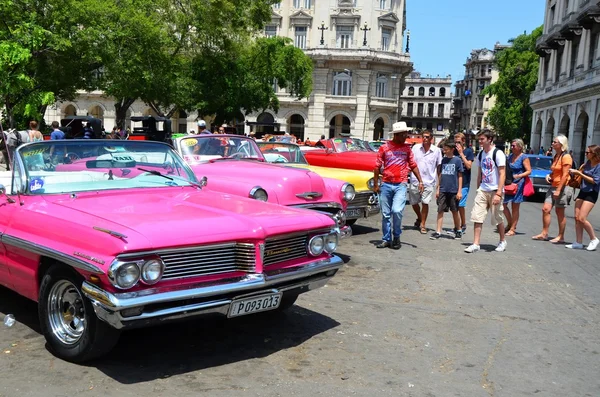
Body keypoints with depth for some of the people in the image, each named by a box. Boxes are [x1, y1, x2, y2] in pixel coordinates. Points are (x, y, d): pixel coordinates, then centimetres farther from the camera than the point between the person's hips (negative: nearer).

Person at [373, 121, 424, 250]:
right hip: (386, 185, 0)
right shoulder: (384, 147, 1)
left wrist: (420, 181, 6)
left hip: (401, 185, 0)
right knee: (386, 214, 6)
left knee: (397, 211, -16)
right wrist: (376, 184, 1)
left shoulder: (407, 148, 7)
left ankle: (396, 236, 5)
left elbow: (413, 165, 12)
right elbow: (377, 166, 4)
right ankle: (386, 239, 19)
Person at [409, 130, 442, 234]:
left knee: (425, 203, -4)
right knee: (413, 203, 11)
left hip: (429, 181, -2)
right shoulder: (416, 148, 2)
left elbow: (439, 167, 5)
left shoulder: (437, 150, 0)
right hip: (415, 180, 2)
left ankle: (422, 224, 10)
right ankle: (419, 218, 38)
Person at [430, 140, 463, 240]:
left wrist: (459, 191, -6)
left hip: (453, 190, -3)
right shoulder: (443, 160, 8)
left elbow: (460, 176, -3)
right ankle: (438, 232, 3)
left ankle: (458, 231, 24)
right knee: (440, 210, 0)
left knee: (455, 211, 8)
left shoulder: (457, 160, -4)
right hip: (443, 190, 3)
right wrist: (438, 189, 11)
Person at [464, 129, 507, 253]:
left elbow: (502, 174, -14)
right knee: (477, 217, -4)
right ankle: (475, 244, -1)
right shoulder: (480, 155, 10)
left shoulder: (498, 153, -11)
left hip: (495, 191, -6)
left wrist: (498, 193, -19)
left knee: (498, 219, 7)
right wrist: (478, 189, 15)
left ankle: (502, 241, 28)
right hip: (482, 190, 6)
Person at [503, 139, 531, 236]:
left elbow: (529, 171, -11)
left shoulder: (524, 158, -6)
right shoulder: (510, 156, 12)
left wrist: (519, 176, -25)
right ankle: (510, 223, 22)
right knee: (503, 204, 2)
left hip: (518, 184, -6)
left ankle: (512, 229, 7)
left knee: (515, 207, 0)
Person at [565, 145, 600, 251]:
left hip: (591, 193, -7)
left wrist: (579, 173, -17)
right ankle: (578, 243, 8)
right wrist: (576, 171, 5)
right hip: (582, 191, 7)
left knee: (582, 218, -14)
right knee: (577, 218, 2)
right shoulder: (588, 163, 8)